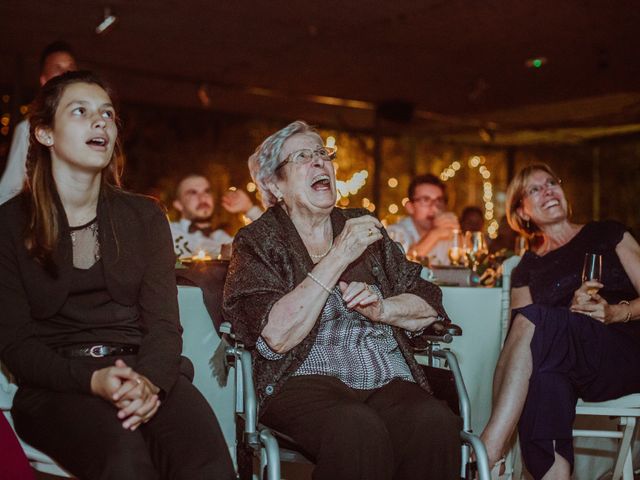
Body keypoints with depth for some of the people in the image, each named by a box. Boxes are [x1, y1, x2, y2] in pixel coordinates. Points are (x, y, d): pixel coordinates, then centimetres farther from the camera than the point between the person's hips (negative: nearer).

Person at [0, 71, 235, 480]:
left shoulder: (145, 217, 13)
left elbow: (163, 321, 4)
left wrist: (148, 380, -19)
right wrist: (91, 380, -19)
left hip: (147, 371, 2)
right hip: (56, 385, -1)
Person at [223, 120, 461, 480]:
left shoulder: (365, 227, 18)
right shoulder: (257, 243, 6)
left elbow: (430, 307, 15)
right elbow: (276, 337, -11)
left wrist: (382, 309, -7)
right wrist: (340, 256, -11)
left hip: (391, 382, 4)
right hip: (306, 382, -3)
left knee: (436, 422, -29)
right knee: (357, 428, -36)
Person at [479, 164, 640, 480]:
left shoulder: (606, 235, 16)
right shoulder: (526, 270, 19)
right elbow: (526, 344, 7)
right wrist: (572, 312, -10)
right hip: (572, 373, 2)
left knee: (531, 320, -31)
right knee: (541, 374, -39)